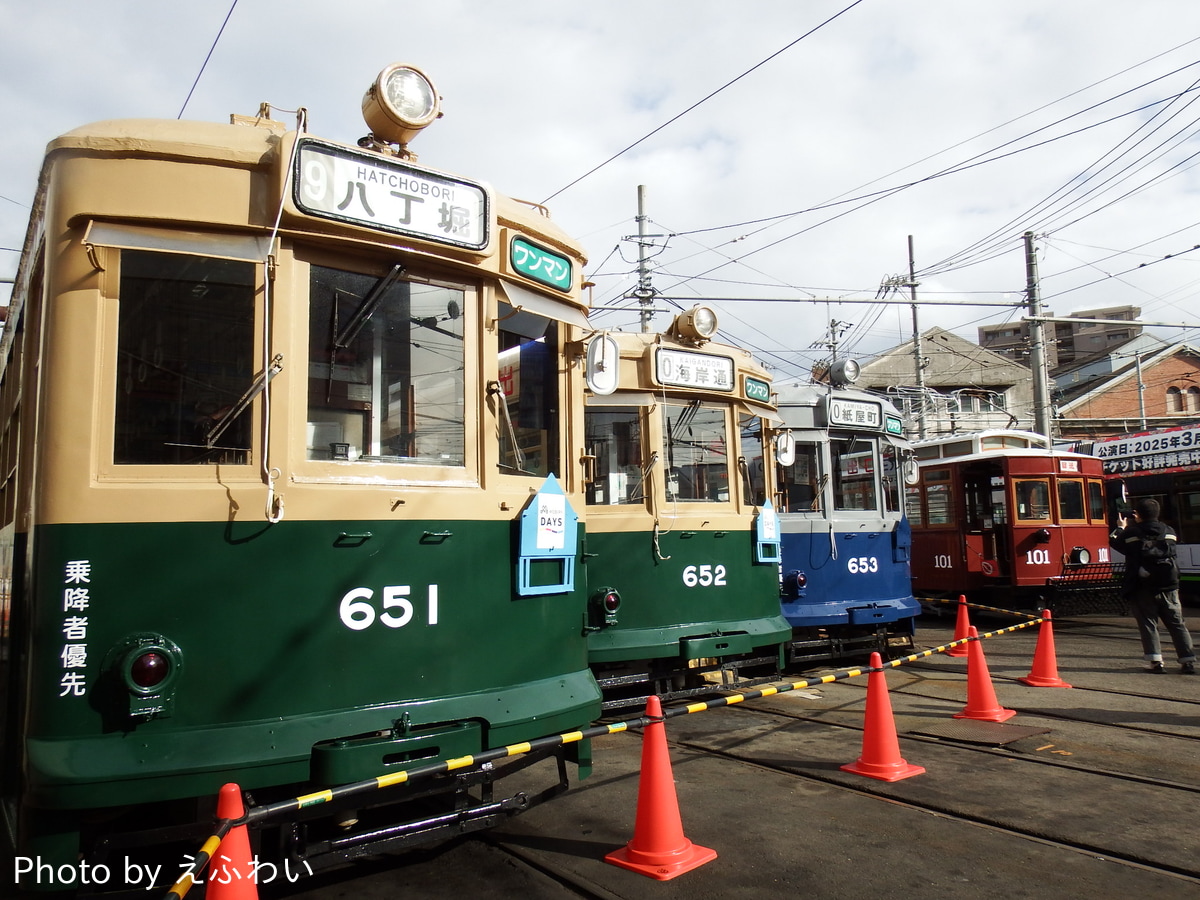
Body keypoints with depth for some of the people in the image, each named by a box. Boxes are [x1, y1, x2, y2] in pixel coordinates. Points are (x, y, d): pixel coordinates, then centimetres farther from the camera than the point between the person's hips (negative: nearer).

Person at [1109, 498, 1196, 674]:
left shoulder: (1131, 532, -7)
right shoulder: (1169, 531, 6)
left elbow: (1114, 542, 7)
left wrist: (1120, 528, 27)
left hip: (1143, 588, -3)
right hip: (1168, 586, 3)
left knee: (1148, 623, 3)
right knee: (1177, 623, 8)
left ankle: (1155, 661, -3)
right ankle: (1188, 661, 5)